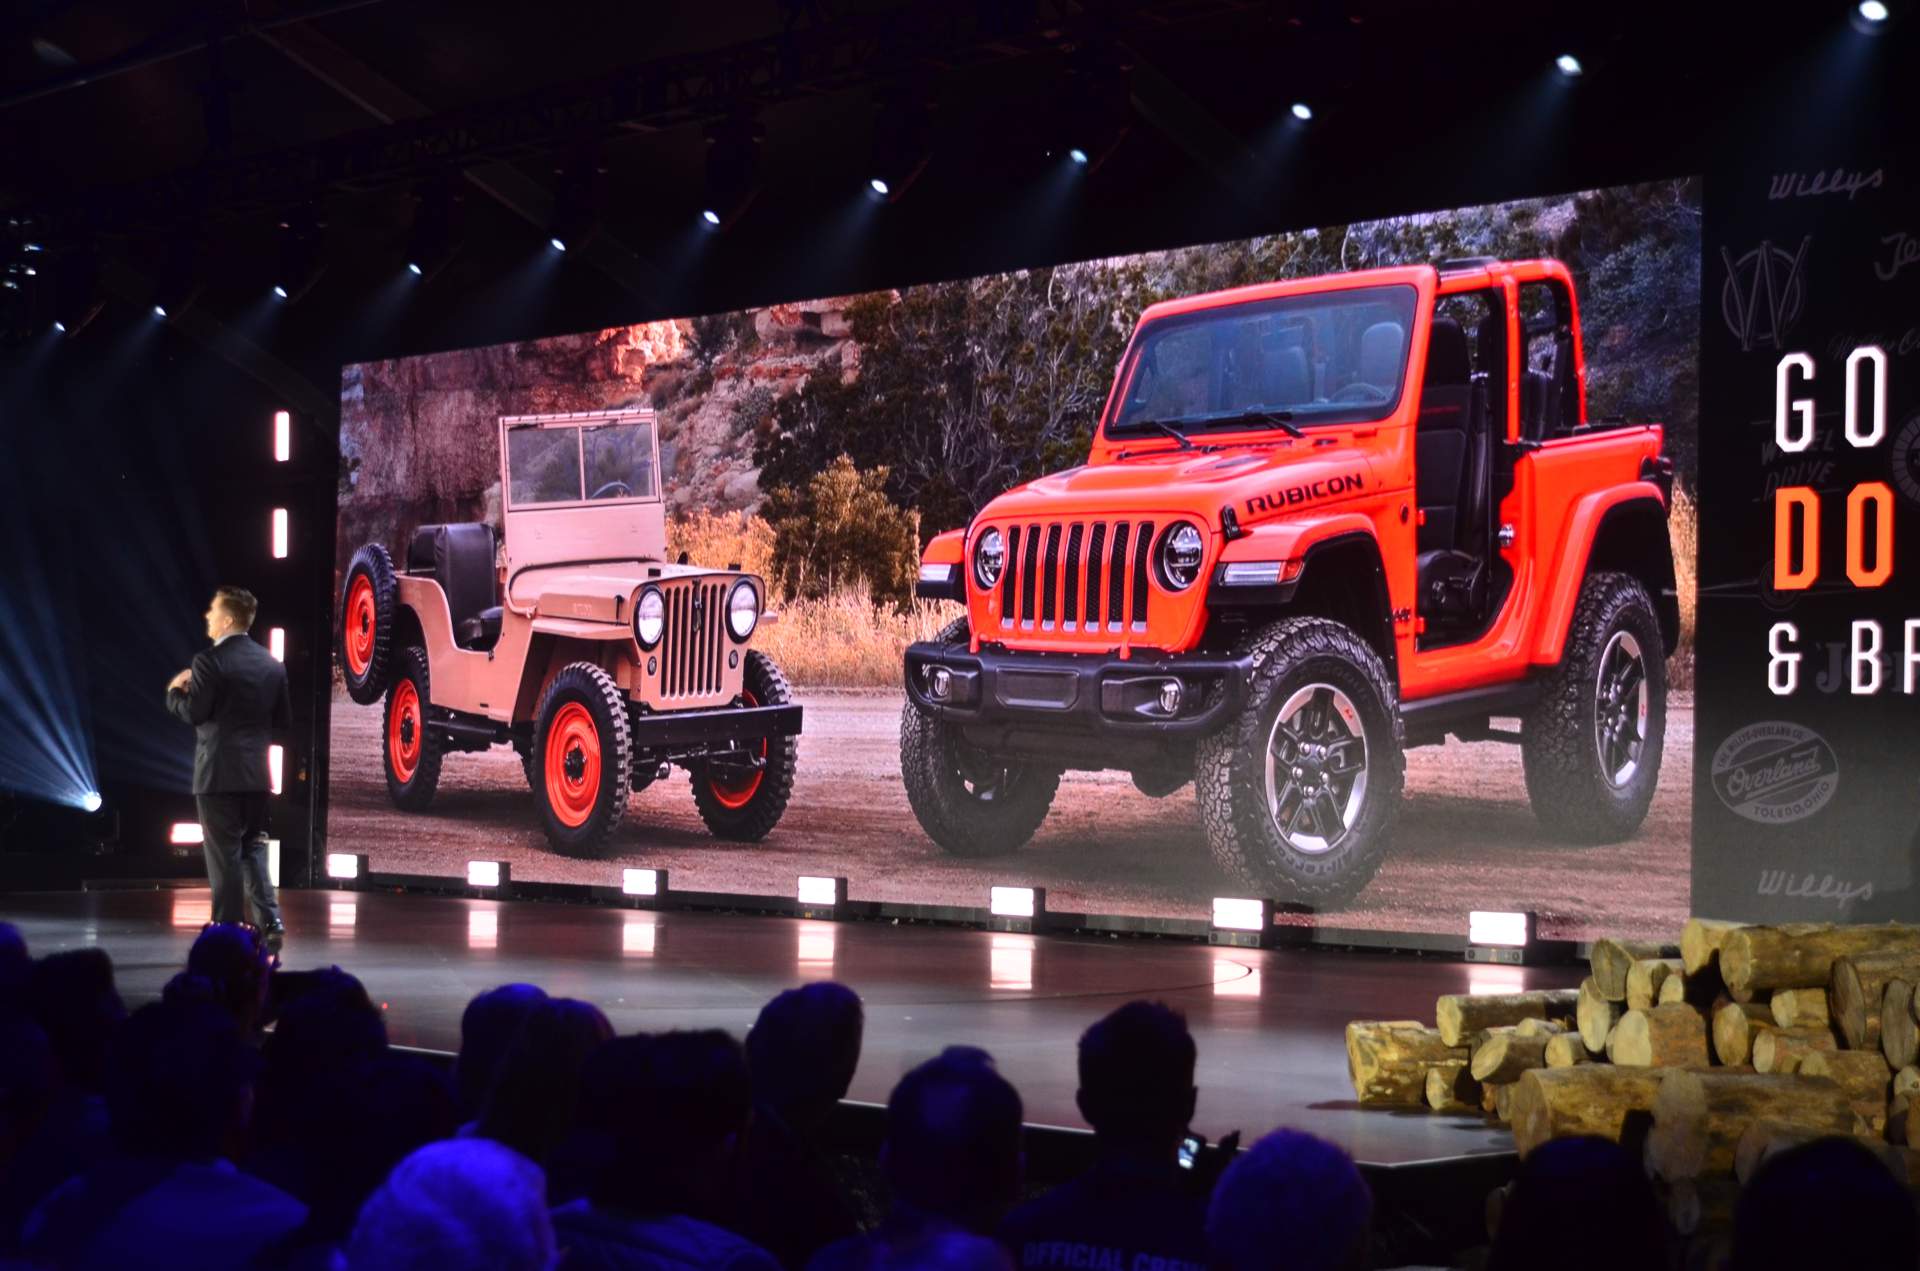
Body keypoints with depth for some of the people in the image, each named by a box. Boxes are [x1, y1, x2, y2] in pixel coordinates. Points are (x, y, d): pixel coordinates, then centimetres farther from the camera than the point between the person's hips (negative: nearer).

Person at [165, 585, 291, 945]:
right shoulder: (272, 664, 7)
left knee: (224, 855, 0)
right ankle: (270, 922, 5)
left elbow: (192, 714, -13)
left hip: (219, 773, -6)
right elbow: (284, 722, 9)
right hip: (257, 774, 6)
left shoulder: (209, 661, -12)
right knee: (253, 849, 15)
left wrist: (174, 691, 5)